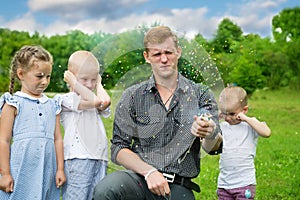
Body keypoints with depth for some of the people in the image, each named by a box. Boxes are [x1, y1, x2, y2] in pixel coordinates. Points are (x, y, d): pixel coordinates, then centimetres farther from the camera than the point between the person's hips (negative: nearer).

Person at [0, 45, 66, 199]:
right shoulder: (13, 103, -1)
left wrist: (60, 169, 9)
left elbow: (57, 139, 13)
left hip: (47, 172, 4)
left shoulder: (52, 105, 13)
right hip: (21, 171, -4)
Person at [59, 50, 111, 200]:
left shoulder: (94, 101, 19)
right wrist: (74, 83, -7)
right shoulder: (67, 99, -3)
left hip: (99, 159, 7)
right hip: (78, 159, -6)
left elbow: (105, 102, -4)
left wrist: (98, 84, 11)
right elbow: (94, 101, -16)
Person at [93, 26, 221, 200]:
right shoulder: (132, 96, 8)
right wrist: (149, 171, -13)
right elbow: (118, 148, 3)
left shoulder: (200, 94, 8)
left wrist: (210, 134, -26)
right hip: (140, 177, -1)